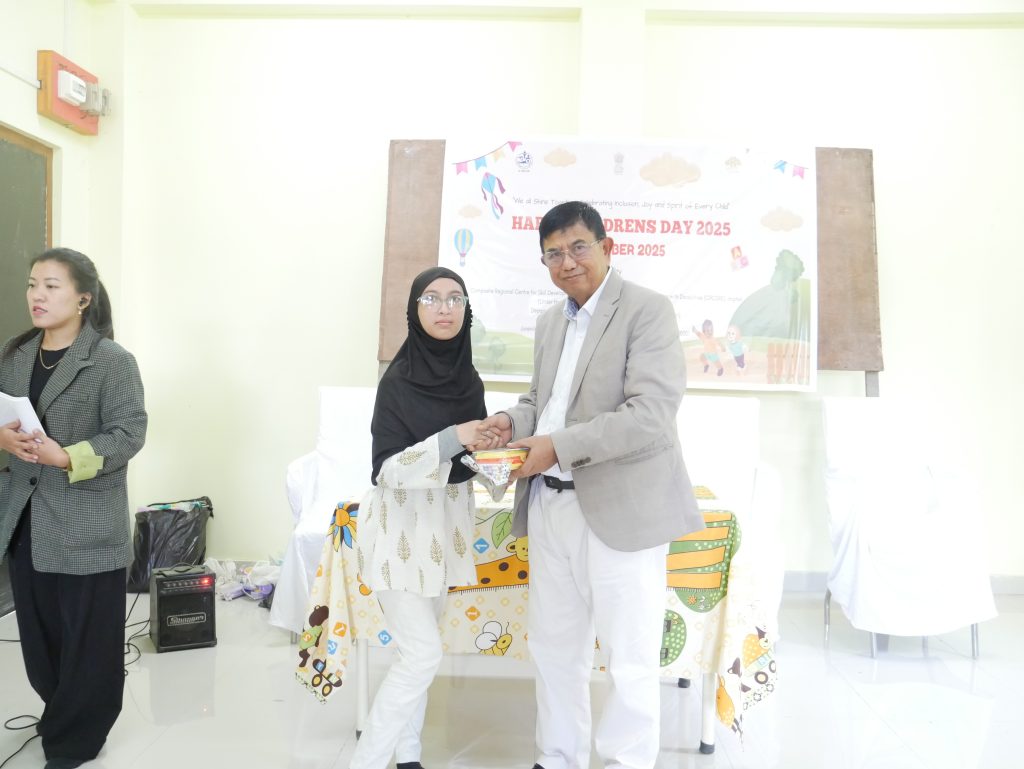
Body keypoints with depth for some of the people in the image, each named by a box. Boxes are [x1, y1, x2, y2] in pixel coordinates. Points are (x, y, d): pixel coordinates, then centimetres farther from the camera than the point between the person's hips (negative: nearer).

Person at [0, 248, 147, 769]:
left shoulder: (112, 360, -12)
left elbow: (129, 434, -16)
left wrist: (66, 458, -27)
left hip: (86, 523, -6)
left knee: (88, 635, 6)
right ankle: (61, 714, 40)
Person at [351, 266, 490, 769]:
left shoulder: (468, 379, 3)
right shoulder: (399, 378, -15)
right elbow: (387, 469, -21)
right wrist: (452, 439, -31)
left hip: (445, 523, 6)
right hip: (402, 526, -6)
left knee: (417, 648, 15)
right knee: (423, 653, -8)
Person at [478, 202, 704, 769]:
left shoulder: (647, 310, -9)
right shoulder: (550, 321, 14)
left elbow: (651, 414, -19)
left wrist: (557, 445, -21)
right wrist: (513, 420, 1)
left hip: (621, 509, -7)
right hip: (550, 505, 8)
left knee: (630, 658, 5)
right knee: (554, 647, 18)